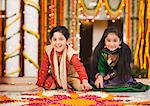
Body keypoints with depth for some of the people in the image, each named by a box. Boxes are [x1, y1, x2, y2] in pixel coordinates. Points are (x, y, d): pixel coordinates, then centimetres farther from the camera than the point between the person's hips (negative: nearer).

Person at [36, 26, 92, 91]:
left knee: (80, 87, -25)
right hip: (55, 77, 2)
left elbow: (79, 67, -42)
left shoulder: (70, 53, -29)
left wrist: (85, 81, -60)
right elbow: (44, 69, -11)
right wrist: (40, 85, -13)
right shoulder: (48, 52, -19)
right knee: (47, 85, -25)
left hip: (70, 76, -2)